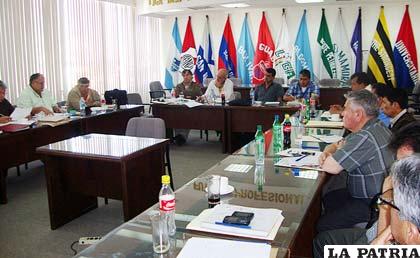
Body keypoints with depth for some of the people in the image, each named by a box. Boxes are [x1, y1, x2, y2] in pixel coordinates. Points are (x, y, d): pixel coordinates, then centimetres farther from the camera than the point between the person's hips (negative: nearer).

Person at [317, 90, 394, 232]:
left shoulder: (365, 138, -29)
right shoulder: (375, 128, 7)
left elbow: (331, 167, -27)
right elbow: (335, 145, 17)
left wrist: (339, 151, -6)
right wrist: (327, 151, -6)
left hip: (370, 204, -11)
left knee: (321, 226, -12)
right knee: (327, 199, 21)